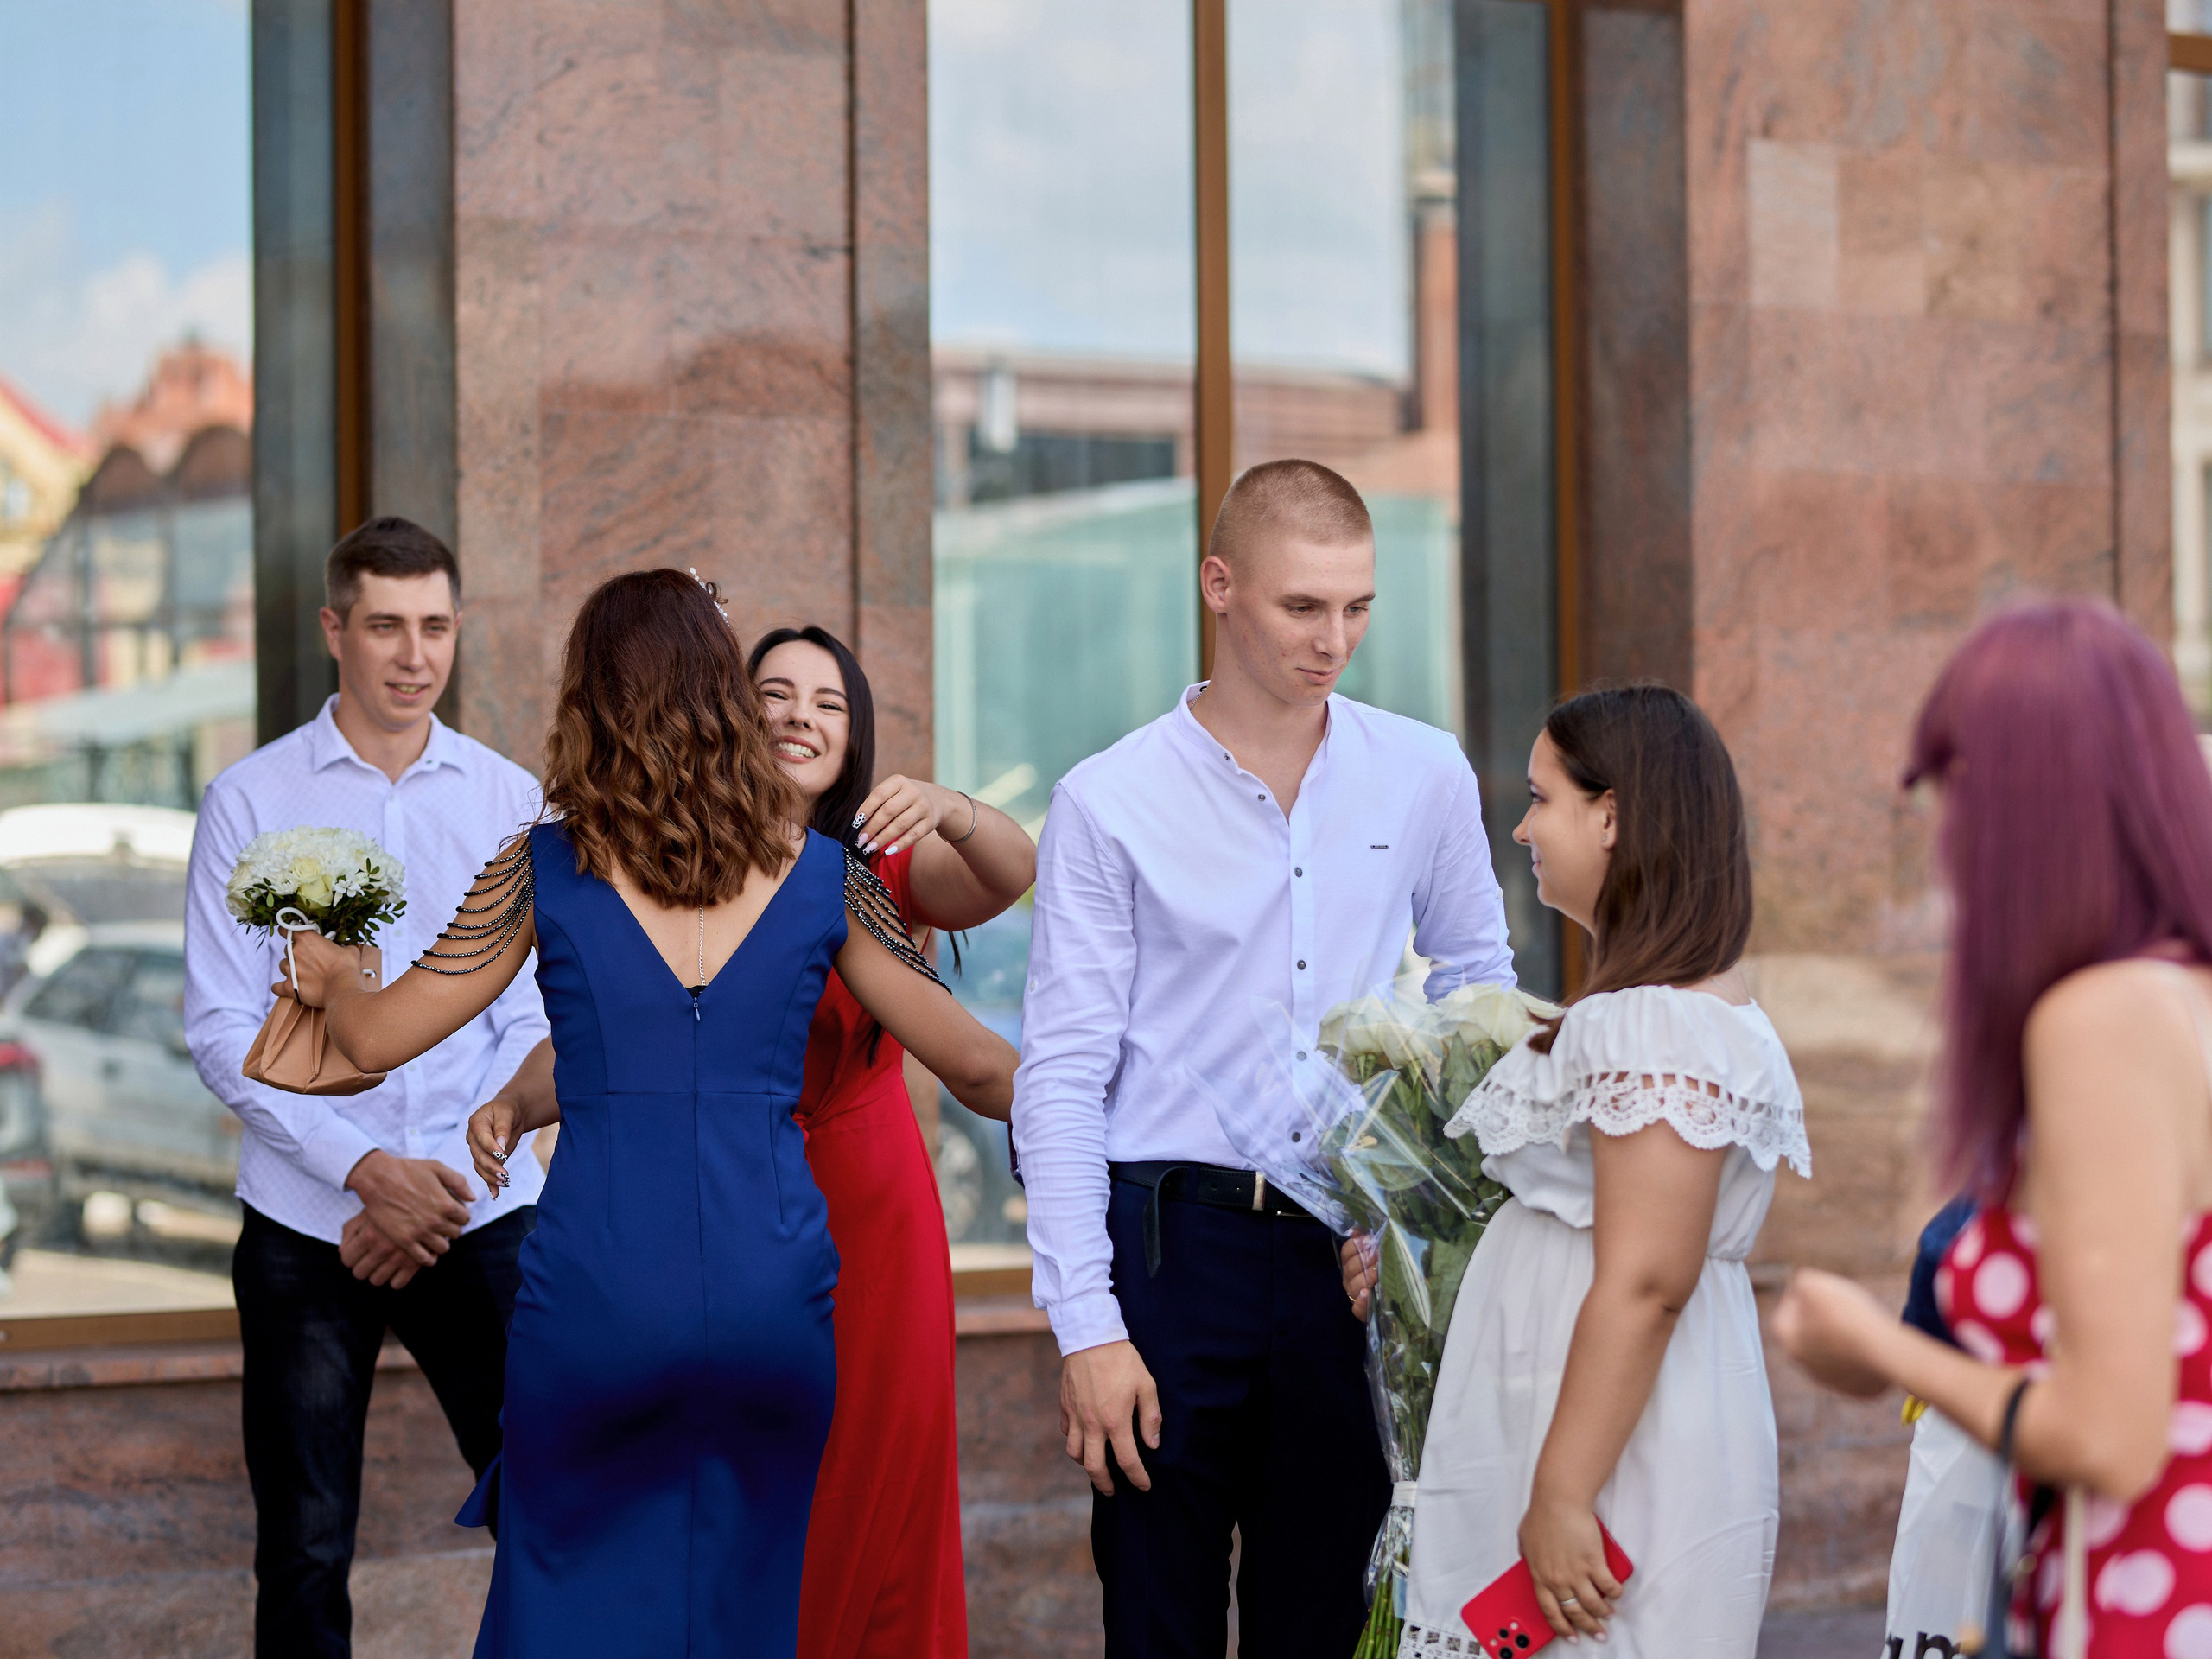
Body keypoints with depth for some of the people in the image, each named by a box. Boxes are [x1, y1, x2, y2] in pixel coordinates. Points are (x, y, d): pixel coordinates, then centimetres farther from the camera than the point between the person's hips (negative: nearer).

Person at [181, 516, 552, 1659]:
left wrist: (446, 1183, -9)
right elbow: (222, 1032, -4)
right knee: (305, 1551, 6)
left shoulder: (510, 802, 5)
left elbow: (532, 1020, 4)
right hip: (305, 1226, -1)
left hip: (480, 1219, 1)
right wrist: (366, 1167, -14)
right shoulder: (251, 802, 0)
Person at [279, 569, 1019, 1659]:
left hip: (597, 1298, -2)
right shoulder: (821, 876, 4)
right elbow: (971, 1064, 9)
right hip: (771, 1296, 2)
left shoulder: (544, 869, 0)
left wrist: (328, 976, 30)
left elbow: (376, 1039, 7)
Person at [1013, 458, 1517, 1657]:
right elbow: (1060, 1076, -4)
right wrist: (1084, 1324, -10)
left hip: (1349, 1250, 3)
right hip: (1174, 1246, -2)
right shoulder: (1109, 803, -3)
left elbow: (1478, 976, 20)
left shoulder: (1425, 778, 6)